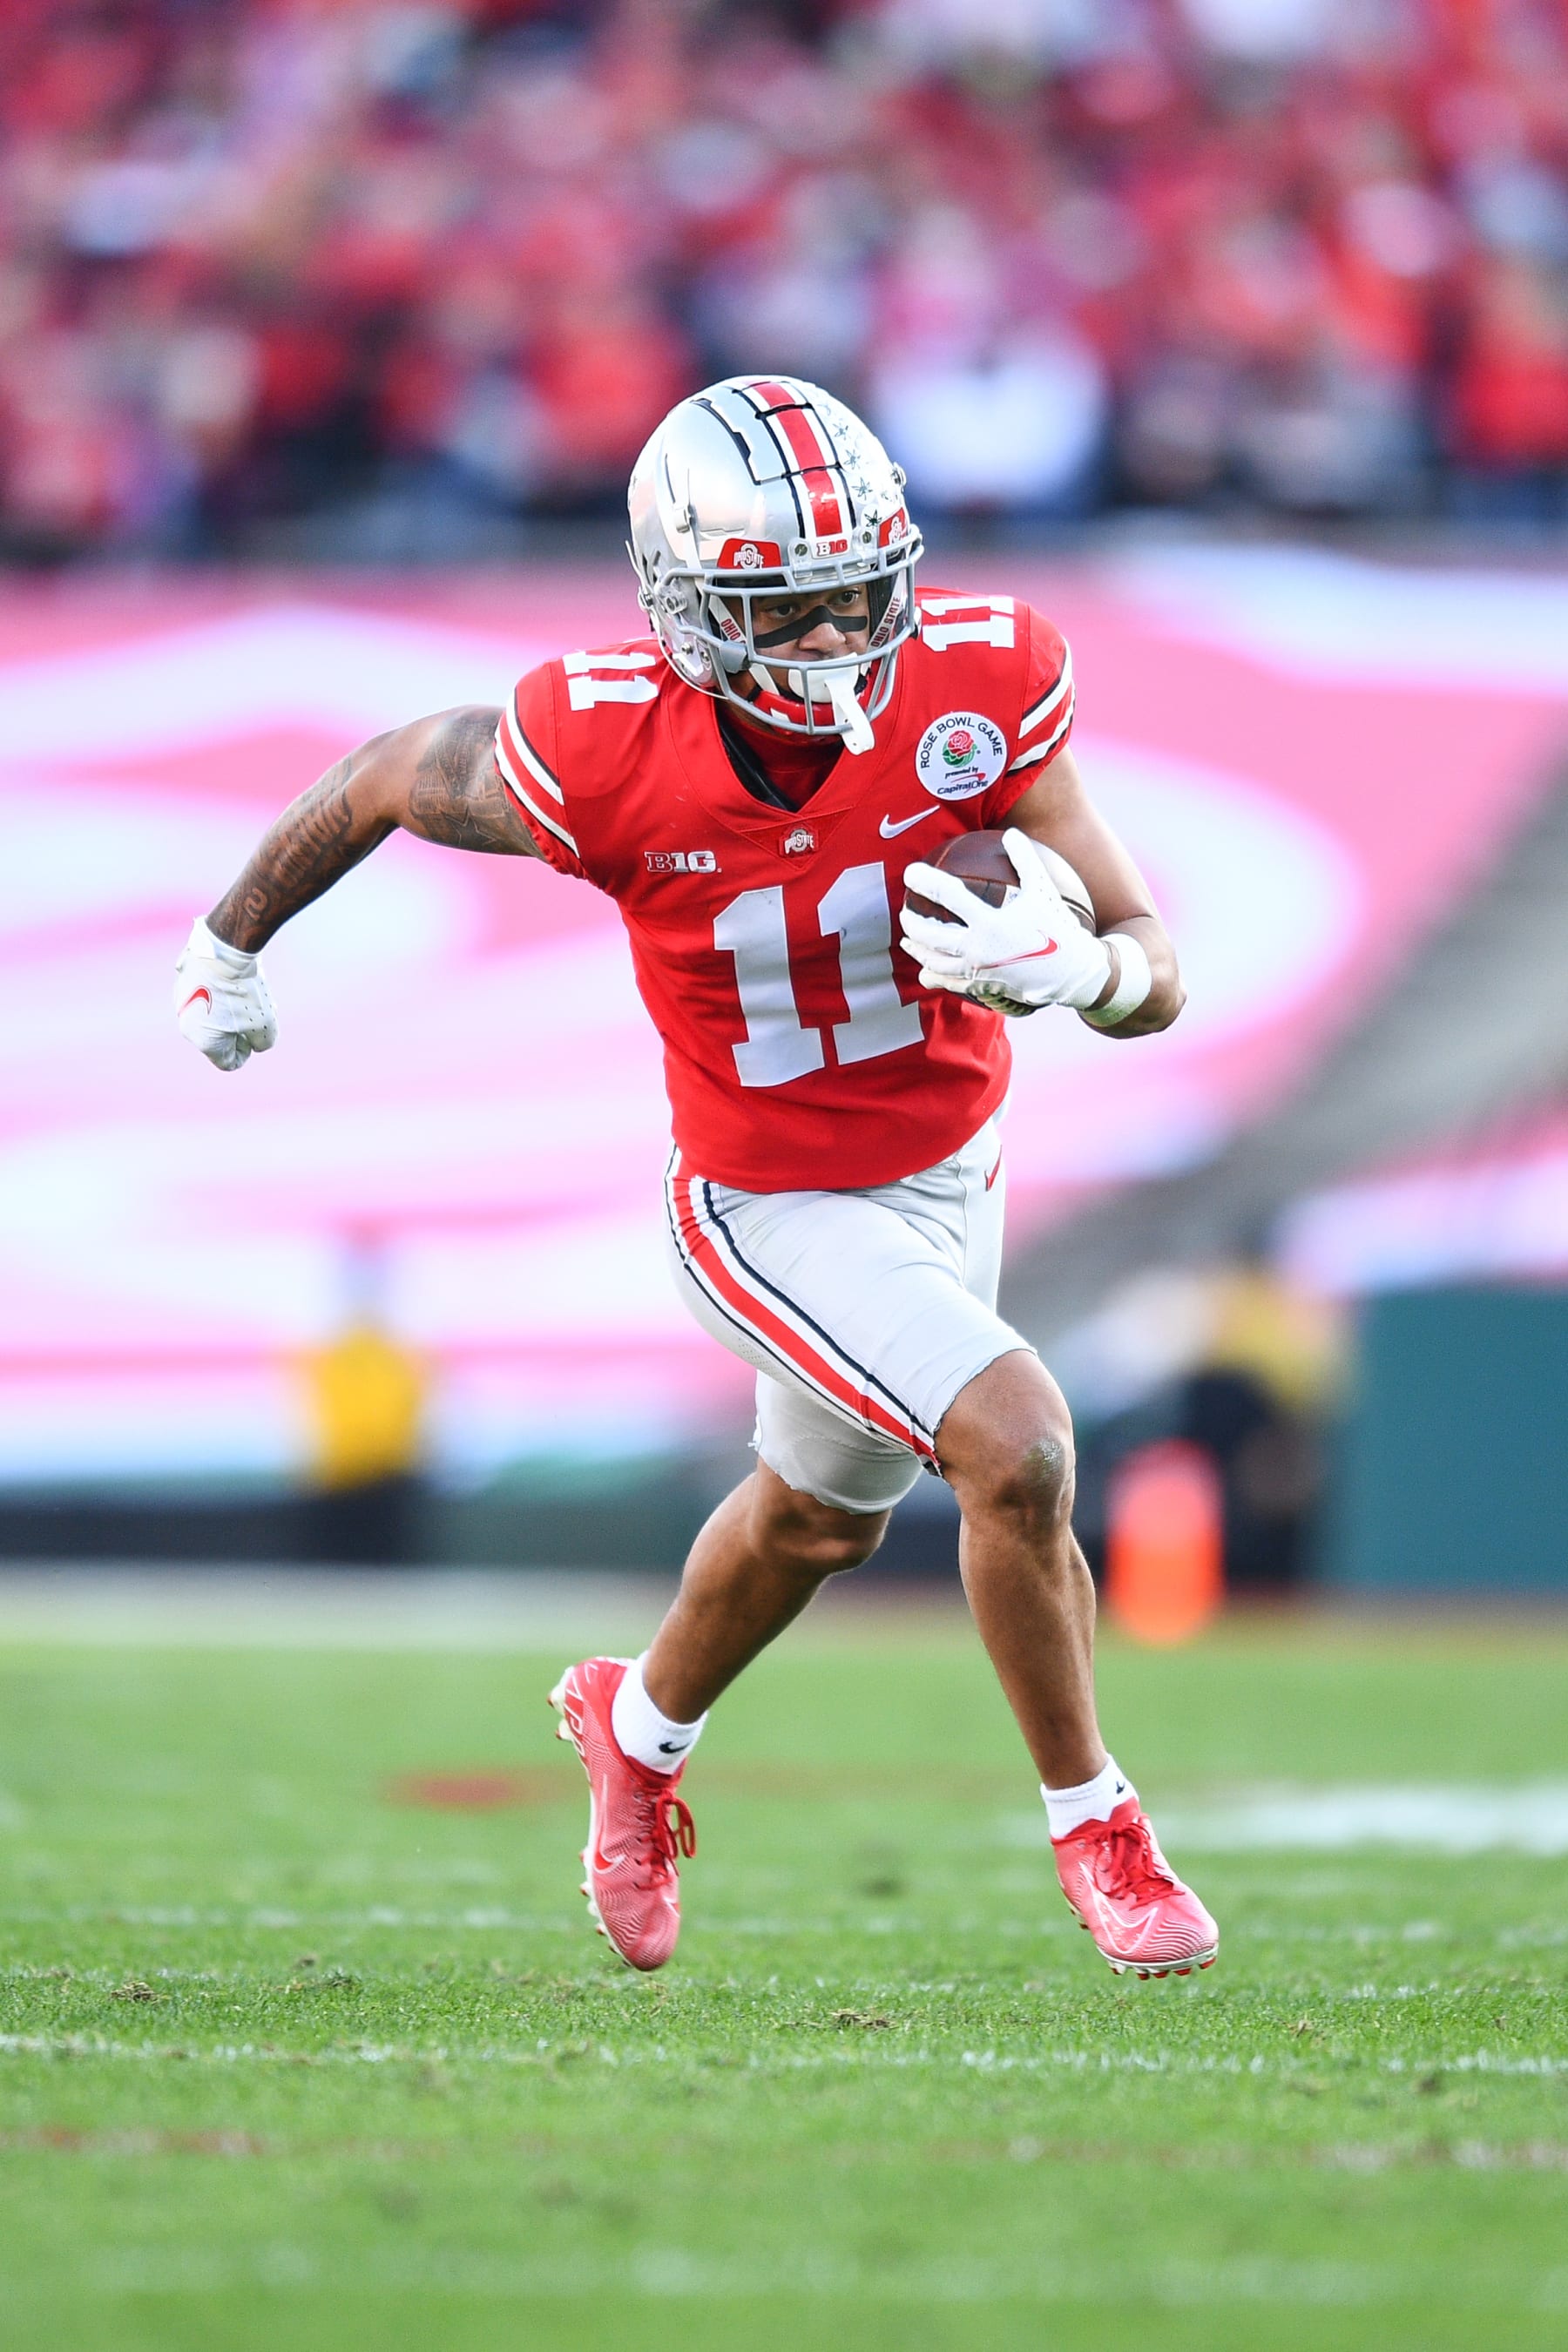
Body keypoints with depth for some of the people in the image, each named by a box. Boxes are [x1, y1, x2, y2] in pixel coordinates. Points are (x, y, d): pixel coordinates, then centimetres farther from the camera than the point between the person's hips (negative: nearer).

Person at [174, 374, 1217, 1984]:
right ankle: (1092, 1822, 2)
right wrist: (233, 942, 7)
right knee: (1017, 1451, -22)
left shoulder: (976, 685, -25)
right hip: (776, 1211, -4)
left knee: (820, 1516, 27)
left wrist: (1073, 965, -45)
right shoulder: (602, 755, -31)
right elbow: (387, 780, -9)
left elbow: (1154, 971, -20)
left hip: (951, 1168, 4)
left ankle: (643, 1728, 58)